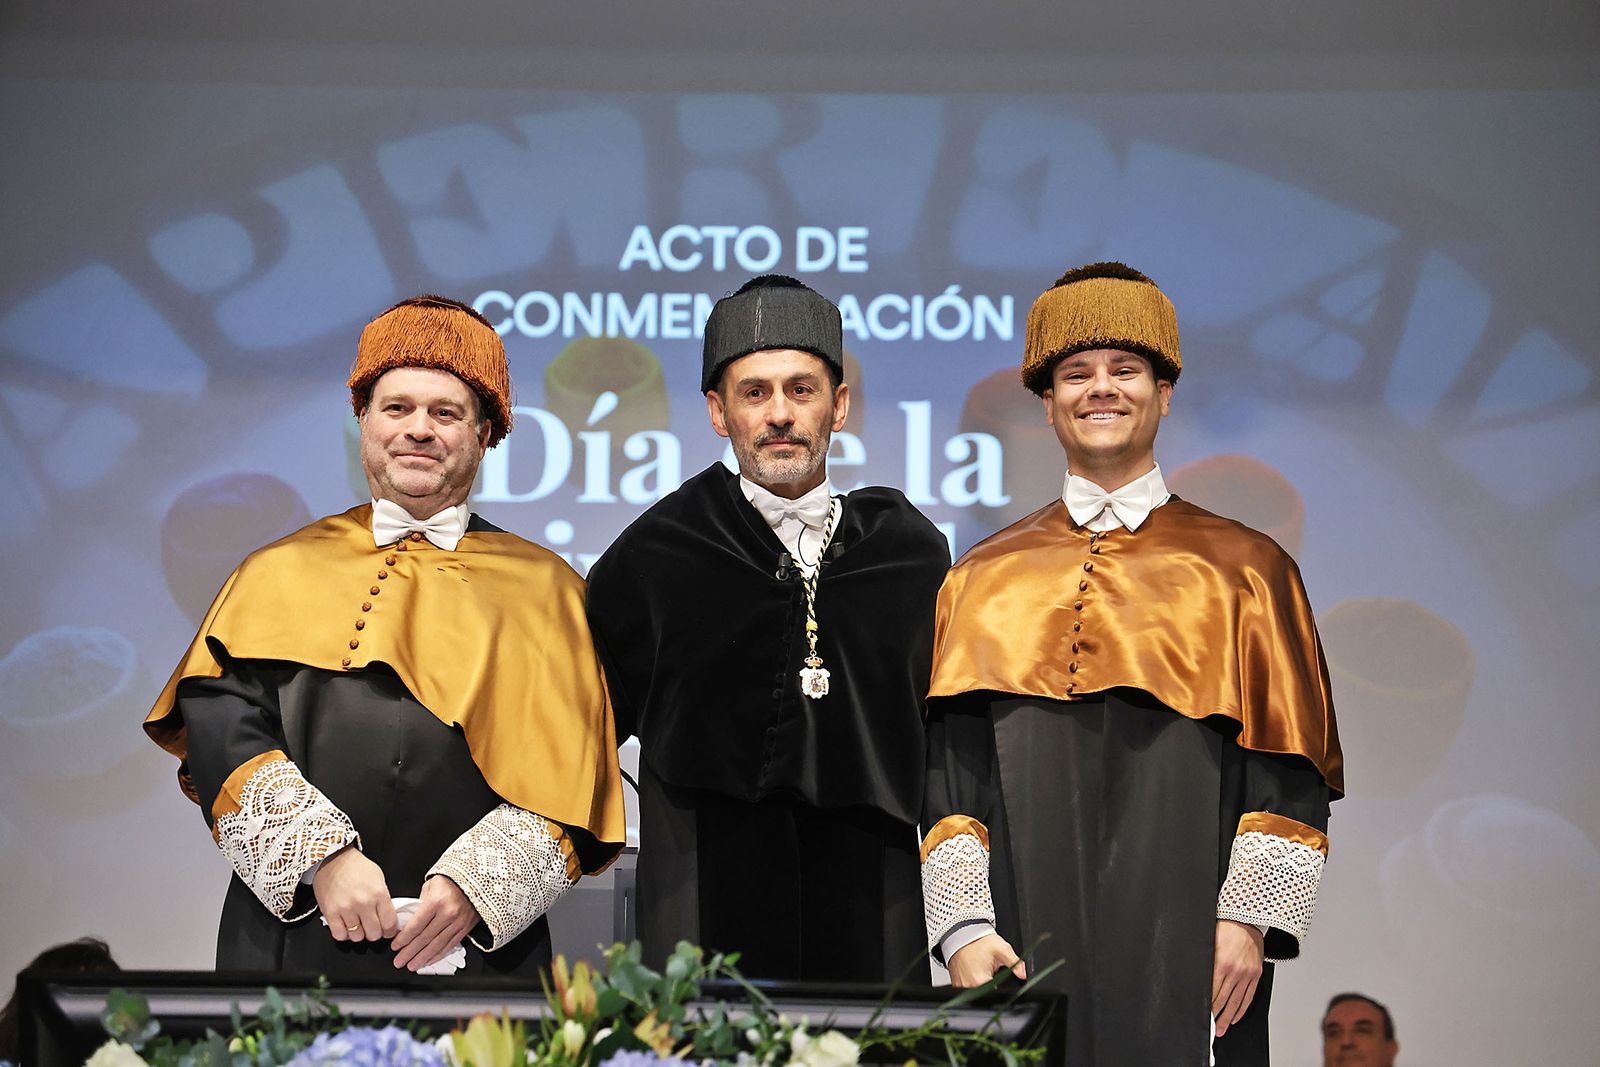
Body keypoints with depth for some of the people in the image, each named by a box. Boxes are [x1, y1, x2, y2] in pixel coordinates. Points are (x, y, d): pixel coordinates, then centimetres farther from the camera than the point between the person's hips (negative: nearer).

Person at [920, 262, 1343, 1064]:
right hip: (1025, 950, 1)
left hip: (1188, 956, -1)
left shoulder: (1243, 571, 6)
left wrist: (1248, 919, -9)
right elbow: (948, 778, 5)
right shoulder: (983, 582, 10)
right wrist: (964, 929, -6)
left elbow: (1290, 771, 1)